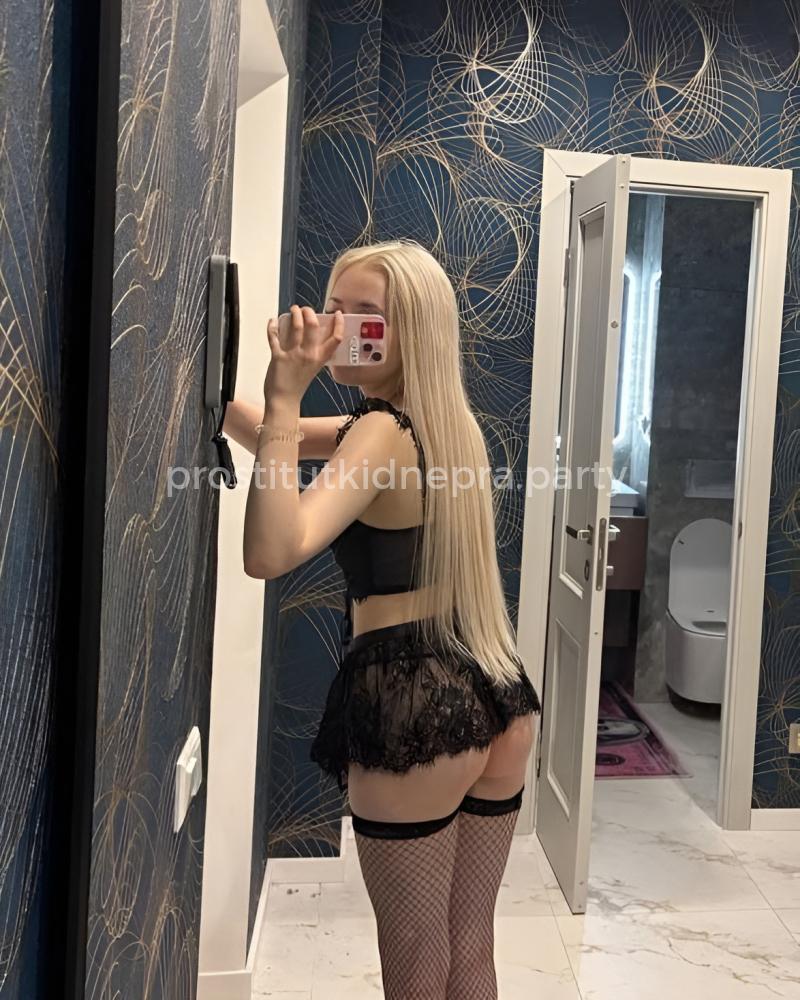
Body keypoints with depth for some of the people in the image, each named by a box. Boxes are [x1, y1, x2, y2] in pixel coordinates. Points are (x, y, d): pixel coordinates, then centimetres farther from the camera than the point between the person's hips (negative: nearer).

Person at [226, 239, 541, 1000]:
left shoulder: (382, 432, -16)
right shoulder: (444, 420, 11)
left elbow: (271, 553, -32)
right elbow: (272, 440, 17)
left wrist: (284, 395, -26)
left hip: (412, 705, -8)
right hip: (493, 697, 9)